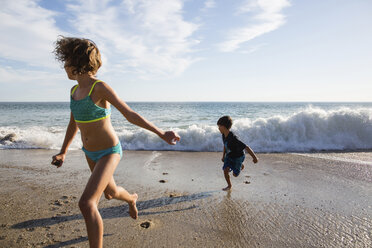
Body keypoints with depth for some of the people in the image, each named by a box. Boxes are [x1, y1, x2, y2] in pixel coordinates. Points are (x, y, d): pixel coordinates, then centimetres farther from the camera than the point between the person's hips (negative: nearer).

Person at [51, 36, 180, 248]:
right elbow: (74, 123, 13)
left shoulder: (101, 87, -22)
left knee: (86, 204, -20)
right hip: (91, 152, 8)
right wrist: (63, 152, 18)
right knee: (110, 193, 28)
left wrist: (161, 134, -28)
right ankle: (132, 199, 62)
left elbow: (131, 115, -23)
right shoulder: (75, 90, 2)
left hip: (109, 153, -8)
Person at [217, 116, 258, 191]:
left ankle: (241, 166, 40)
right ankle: (229, 185, 10)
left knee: (235, 174, 8)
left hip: (238, 157, -5)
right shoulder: (224, 135, -13)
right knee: (225, 170, -12)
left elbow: (246, 147, -38)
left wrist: (254, 157, -38)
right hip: (229, 156, 5)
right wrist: (223, 156, 15)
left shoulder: (233, 138, -39)